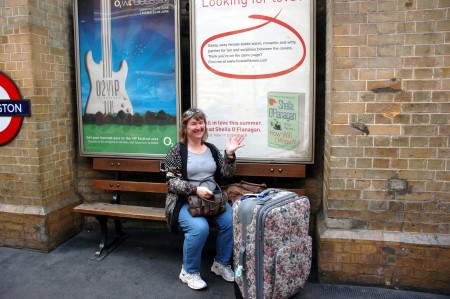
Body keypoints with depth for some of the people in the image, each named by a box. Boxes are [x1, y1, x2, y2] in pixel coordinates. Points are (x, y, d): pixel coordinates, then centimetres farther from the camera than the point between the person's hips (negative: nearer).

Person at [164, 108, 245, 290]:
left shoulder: (212, 149, 11)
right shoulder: (176, 150, -3)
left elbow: (227, 174, 7)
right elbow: (171, 182, -10)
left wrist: (229, 154, -7)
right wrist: (196, 189, -22)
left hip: (212, 199, 5)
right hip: (185, 201, -4)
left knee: (231, 221, -20)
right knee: (199, 228, -31)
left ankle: (221, 264, 4)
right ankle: (189, 272, -5)